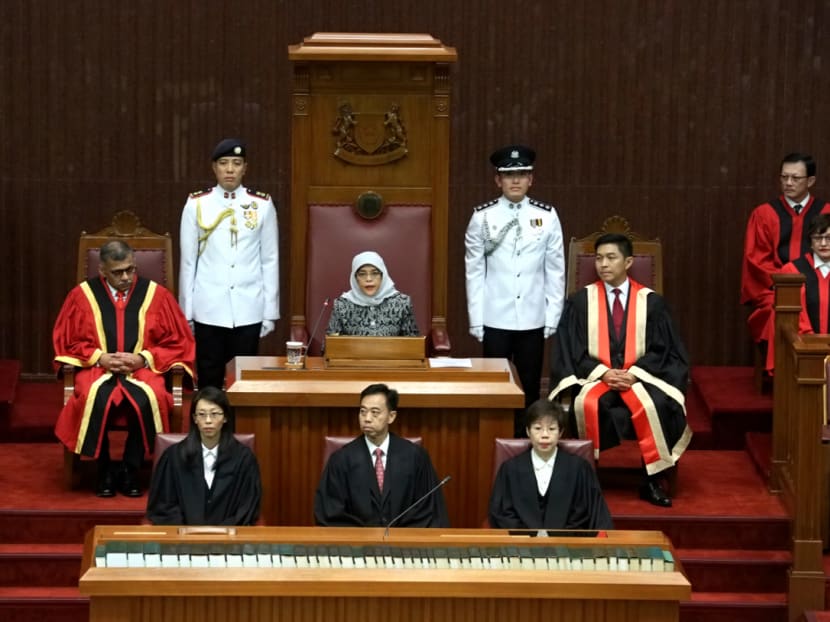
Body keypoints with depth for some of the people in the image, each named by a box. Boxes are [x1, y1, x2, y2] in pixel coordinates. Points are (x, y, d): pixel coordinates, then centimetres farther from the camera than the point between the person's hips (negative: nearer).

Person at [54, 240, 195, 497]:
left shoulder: (156, 294, 5)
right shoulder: (82, 295, 5)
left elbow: (179, 343, 7)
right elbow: (66, 342, 9)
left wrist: (144, 358, -9)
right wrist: (99, 357, -9)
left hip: (143, 369, 0)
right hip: (97, 369, 0)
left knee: (145, 400, -36)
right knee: (95, 399, -36)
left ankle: (130, 471, -17)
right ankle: (104, 471, -17)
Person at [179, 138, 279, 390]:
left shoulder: (262, 205, 2)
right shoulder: (196, 204, 1)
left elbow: (270, 261, 5)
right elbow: (188, 261, 5)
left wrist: (270, 312, 3)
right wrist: (185, 311, 4)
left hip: (248, 309, 0)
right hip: (209, 309, 0)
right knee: (209, 379, 4)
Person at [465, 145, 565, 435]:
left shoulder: (547, 217, 0)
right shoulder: (482, 217, -2)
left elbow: (555, 270, 3)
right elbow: (474, 271, 0)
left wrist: (553, 317, 1)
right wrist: (475, 320, -3)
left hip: (533, 320, 1)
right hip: (495, 319, -1)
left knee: (530, 386, 8)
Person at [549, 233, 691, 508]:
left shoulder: (651, 302, 7)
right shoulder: (579, 302, 6)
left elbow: (661, 350, 4)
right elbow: (572, 351, 3)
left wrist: (634, 374, -14)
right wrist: (603, 372, -14)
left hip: (639, 378, 0)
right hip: (593, 377, 0)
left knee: (654, 405, -34)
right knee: (588, 405, -36)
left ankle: (652, 481, -23)